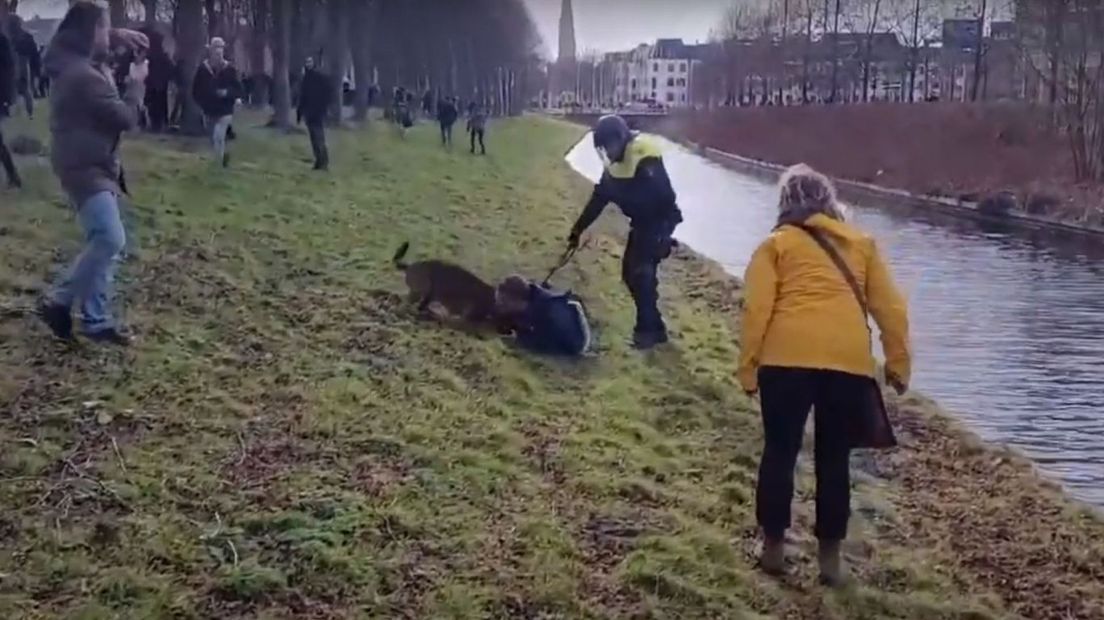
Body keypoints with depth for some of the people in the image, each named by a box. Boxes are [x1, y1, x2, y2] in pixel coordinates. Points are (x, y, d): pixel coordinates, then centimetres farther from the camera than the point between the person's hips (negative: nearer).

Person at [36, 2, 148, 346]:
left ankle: (97, 320, 13)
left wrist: (118, 34, 17)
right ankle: (59, 301, -5)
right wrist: (136, 84, -3)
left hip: (91, 165, 11)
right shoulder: (85, 77, -23)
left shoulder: (71, 63, 8)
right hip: (85, 168, -11)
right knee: (109, 240, -17)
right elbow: (125, 119, -17)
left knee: (104, 242, 11)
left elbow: (90, 37, 32)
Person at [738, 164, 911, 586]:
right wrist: (898, 363, 18)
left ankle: (773, 547, 17)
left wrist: (747, 367, 4)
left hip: (787, 358, -2)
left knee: (780, 451, 11)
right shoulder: (861, 244, 19)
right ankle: (830, 557, 15)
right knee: (834, 458, 12)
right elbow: (891, 308, 14)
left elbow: (757, 309, 1)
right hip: (849, 361, 2)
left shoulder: (776, 244, 12)